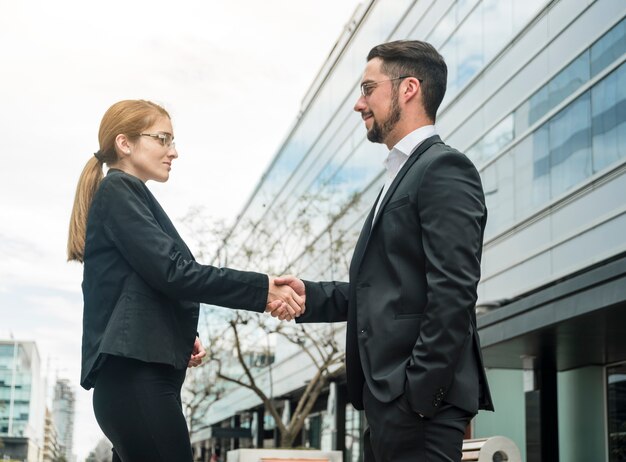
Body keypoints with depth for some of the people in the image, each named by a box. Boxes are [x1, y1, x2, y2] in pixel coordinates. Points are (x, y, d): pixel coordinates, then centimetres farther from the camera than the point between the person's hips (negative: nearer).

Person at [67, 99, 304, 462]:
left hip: (139, 375, 10)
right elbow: (172, 272, -16)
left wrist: (183, 336, 4)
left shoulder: (125, 195, 22)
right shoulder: (119, 190, -6)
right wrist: (263, 289, -16)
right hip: (136, 376, -10)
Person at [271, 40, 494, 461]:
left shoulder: (444, 169, -9)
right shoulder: (403, 177, 21)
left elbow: (453, 295, -18)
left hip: (420, 398, -9)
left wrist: (417, 393, -21)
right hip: (390, 398, 9)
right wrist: (311, 296, 5)